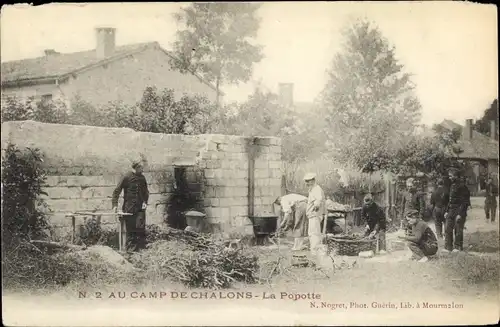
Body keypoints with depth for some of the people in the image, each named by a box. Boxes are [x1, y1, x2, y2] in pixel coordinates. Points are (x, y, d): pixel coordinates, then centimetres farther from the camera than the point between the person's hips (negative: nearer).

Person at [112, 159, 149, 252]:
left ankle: (141, 247, 5)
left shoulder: (142, 178, 9)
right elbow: (117, 191, -4)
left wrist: (145, 202, 5)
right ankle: (131, 248, 9)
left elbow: (145, 192, 21)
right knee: (130, 229, 1)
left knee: (141, 227, -3)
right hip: (129, 208, -3)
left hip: (140, 207, 3)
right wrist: (115, 204, -11)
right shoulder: (127, 177, -5)